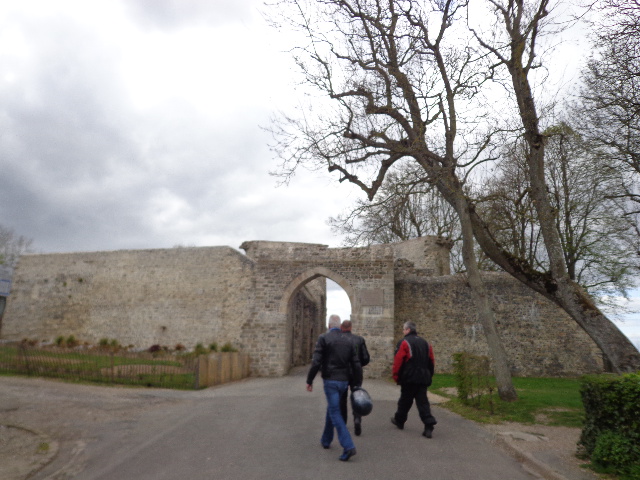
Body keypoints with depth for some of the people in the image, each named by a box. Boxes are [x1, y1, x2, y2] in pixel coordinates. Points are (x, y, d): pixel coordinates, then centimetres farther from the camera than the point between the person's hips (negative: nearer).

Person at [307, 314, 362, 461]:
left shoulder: (323, 338, -9)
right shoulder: (348, 340, 6)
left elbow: (316, 362, -14)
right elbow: (356, 364, 5)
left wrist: (309, 380, -5)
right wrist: (357, 383, 13)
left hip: (330, 380, -6)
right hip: (344, 381, 6)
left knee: (335, 412, -2)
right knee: (332, 409, 22)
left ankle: (348, 446, -12)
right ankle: (326, 440, 34)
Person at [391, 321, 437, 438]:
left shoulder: (404, 342, -8)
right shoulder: (425, 343, 12)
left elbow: (398, 361, -13)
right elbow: (431, 361, 13)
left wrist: (396, 377, -4)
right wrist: (429, 376, 20)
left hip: (409, 378, -5)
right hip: (423, 378, 5)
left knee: (405, 400, 11)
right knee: (423, 402, 3)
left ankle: (399, 420, 28)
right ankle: (429, 427, -8)